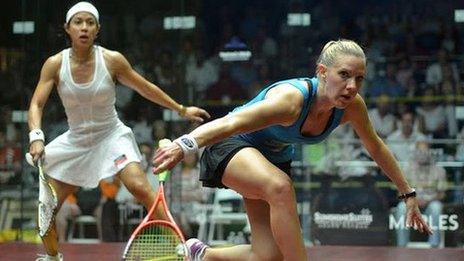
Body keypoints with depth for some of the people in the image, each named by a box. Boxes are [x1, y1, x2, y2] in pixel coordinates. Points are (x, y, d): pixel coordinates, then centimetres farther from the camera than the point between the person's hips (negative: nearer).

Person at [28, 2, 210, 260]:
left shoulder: (112, 60, -13)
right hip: (75, 140, 2)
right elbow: (36, 105, -12)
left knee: (140, 187, -26)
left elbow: (146, 88, 0)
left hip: (111, 135, -2)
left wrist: (182, 109, 4)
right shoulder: (55, 64, -11)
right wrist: (37, 137, -30)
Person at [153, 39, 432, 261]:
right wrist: (185, 144, -71)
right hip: (232, 146, -7)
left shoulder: (352, 105, -18)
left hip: (275, 158, 7)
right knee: (281, 187, -40)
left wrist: (408, 193, 8)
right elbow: (231, 123, -53)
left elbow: (375, 146, 3)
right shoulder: (292, 99, -38)